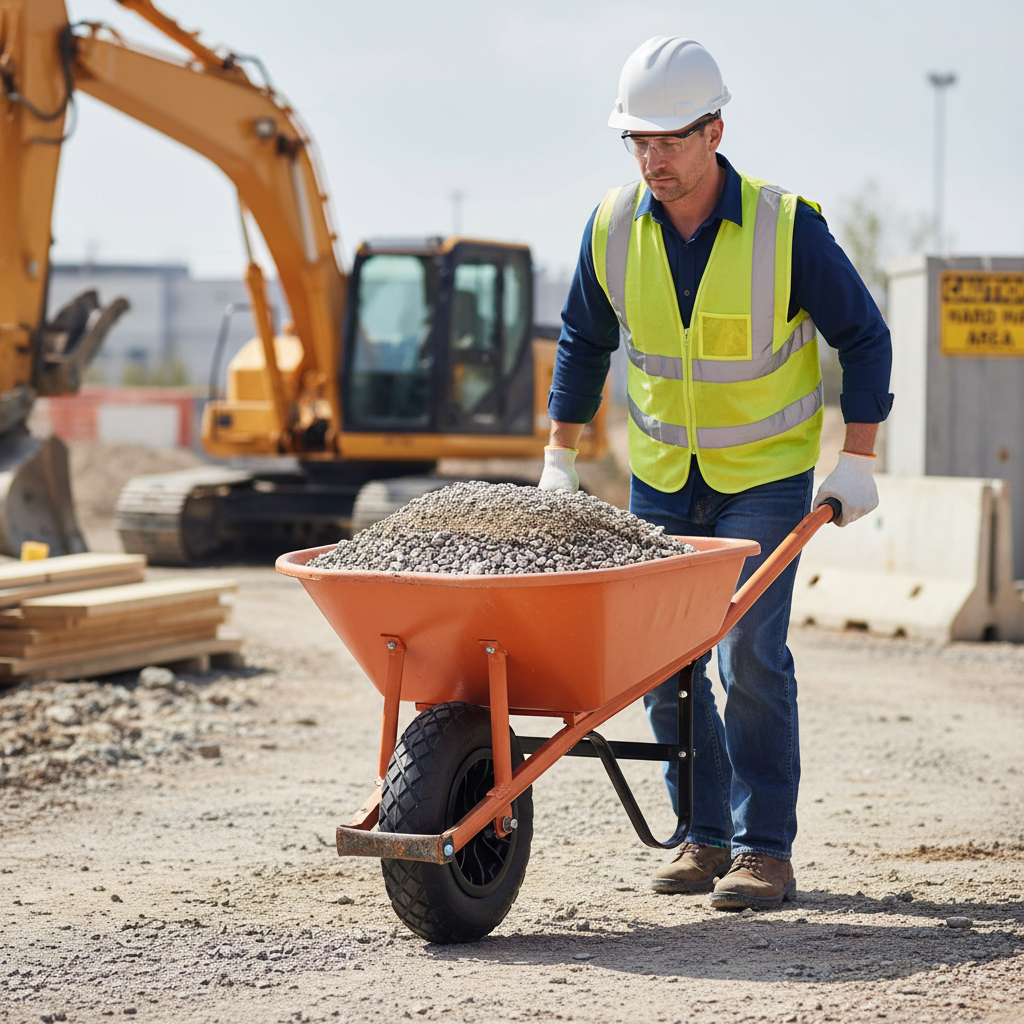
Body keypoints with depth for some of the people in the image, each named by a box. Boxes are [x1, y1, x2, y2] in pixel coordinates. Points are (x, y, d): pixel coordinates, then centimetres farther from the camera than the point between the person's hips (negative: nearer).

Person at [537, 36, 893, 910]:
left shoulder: (787, 228, -19)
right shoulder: (614, 228, -8)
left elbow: (863, 337, -7)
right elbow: (584, 340, 9)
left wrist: (857, 462, -10)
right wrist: (560, 458, 10)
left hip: (766, 472, -4)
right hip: (662, 472, 4)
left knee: (750, 653, -12)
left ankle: (765, 851, -4)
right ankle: (706, 835, 14)